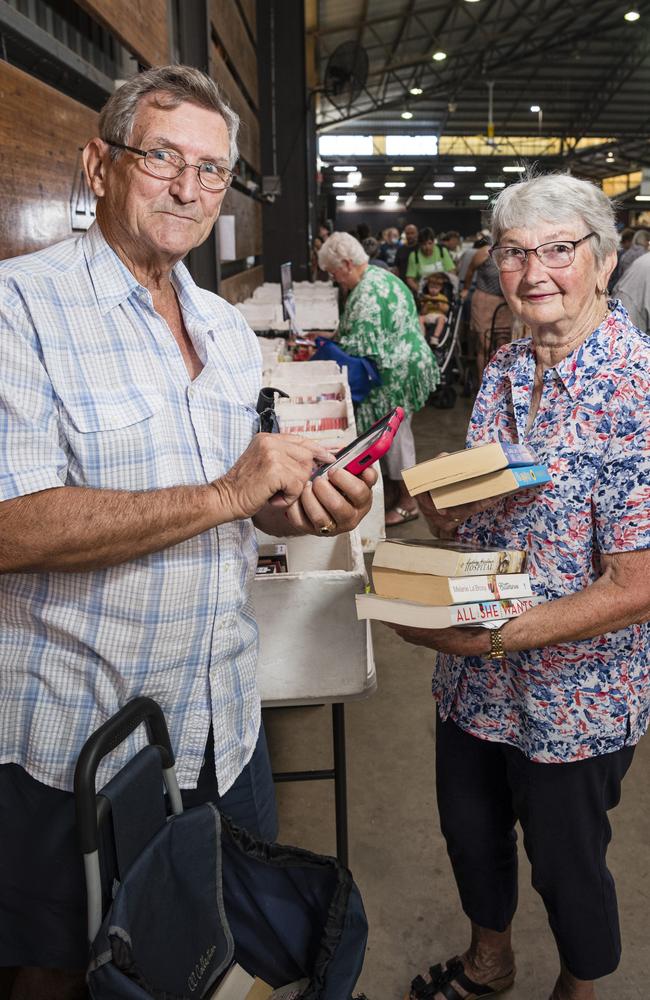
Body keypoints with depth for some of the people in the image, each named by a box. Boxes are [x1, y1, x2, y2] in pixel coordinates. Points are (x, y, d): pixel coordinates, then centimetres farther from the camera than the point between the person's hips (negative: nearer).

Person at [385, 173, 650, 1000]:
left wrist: (492, 635, -25)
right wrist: (437, 497, -12)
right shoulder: (507, 366, 0)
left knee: (566, 863, 17)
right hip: (475, 677, 7)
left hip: (573, 694, -6)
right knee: (470, 832, 25)